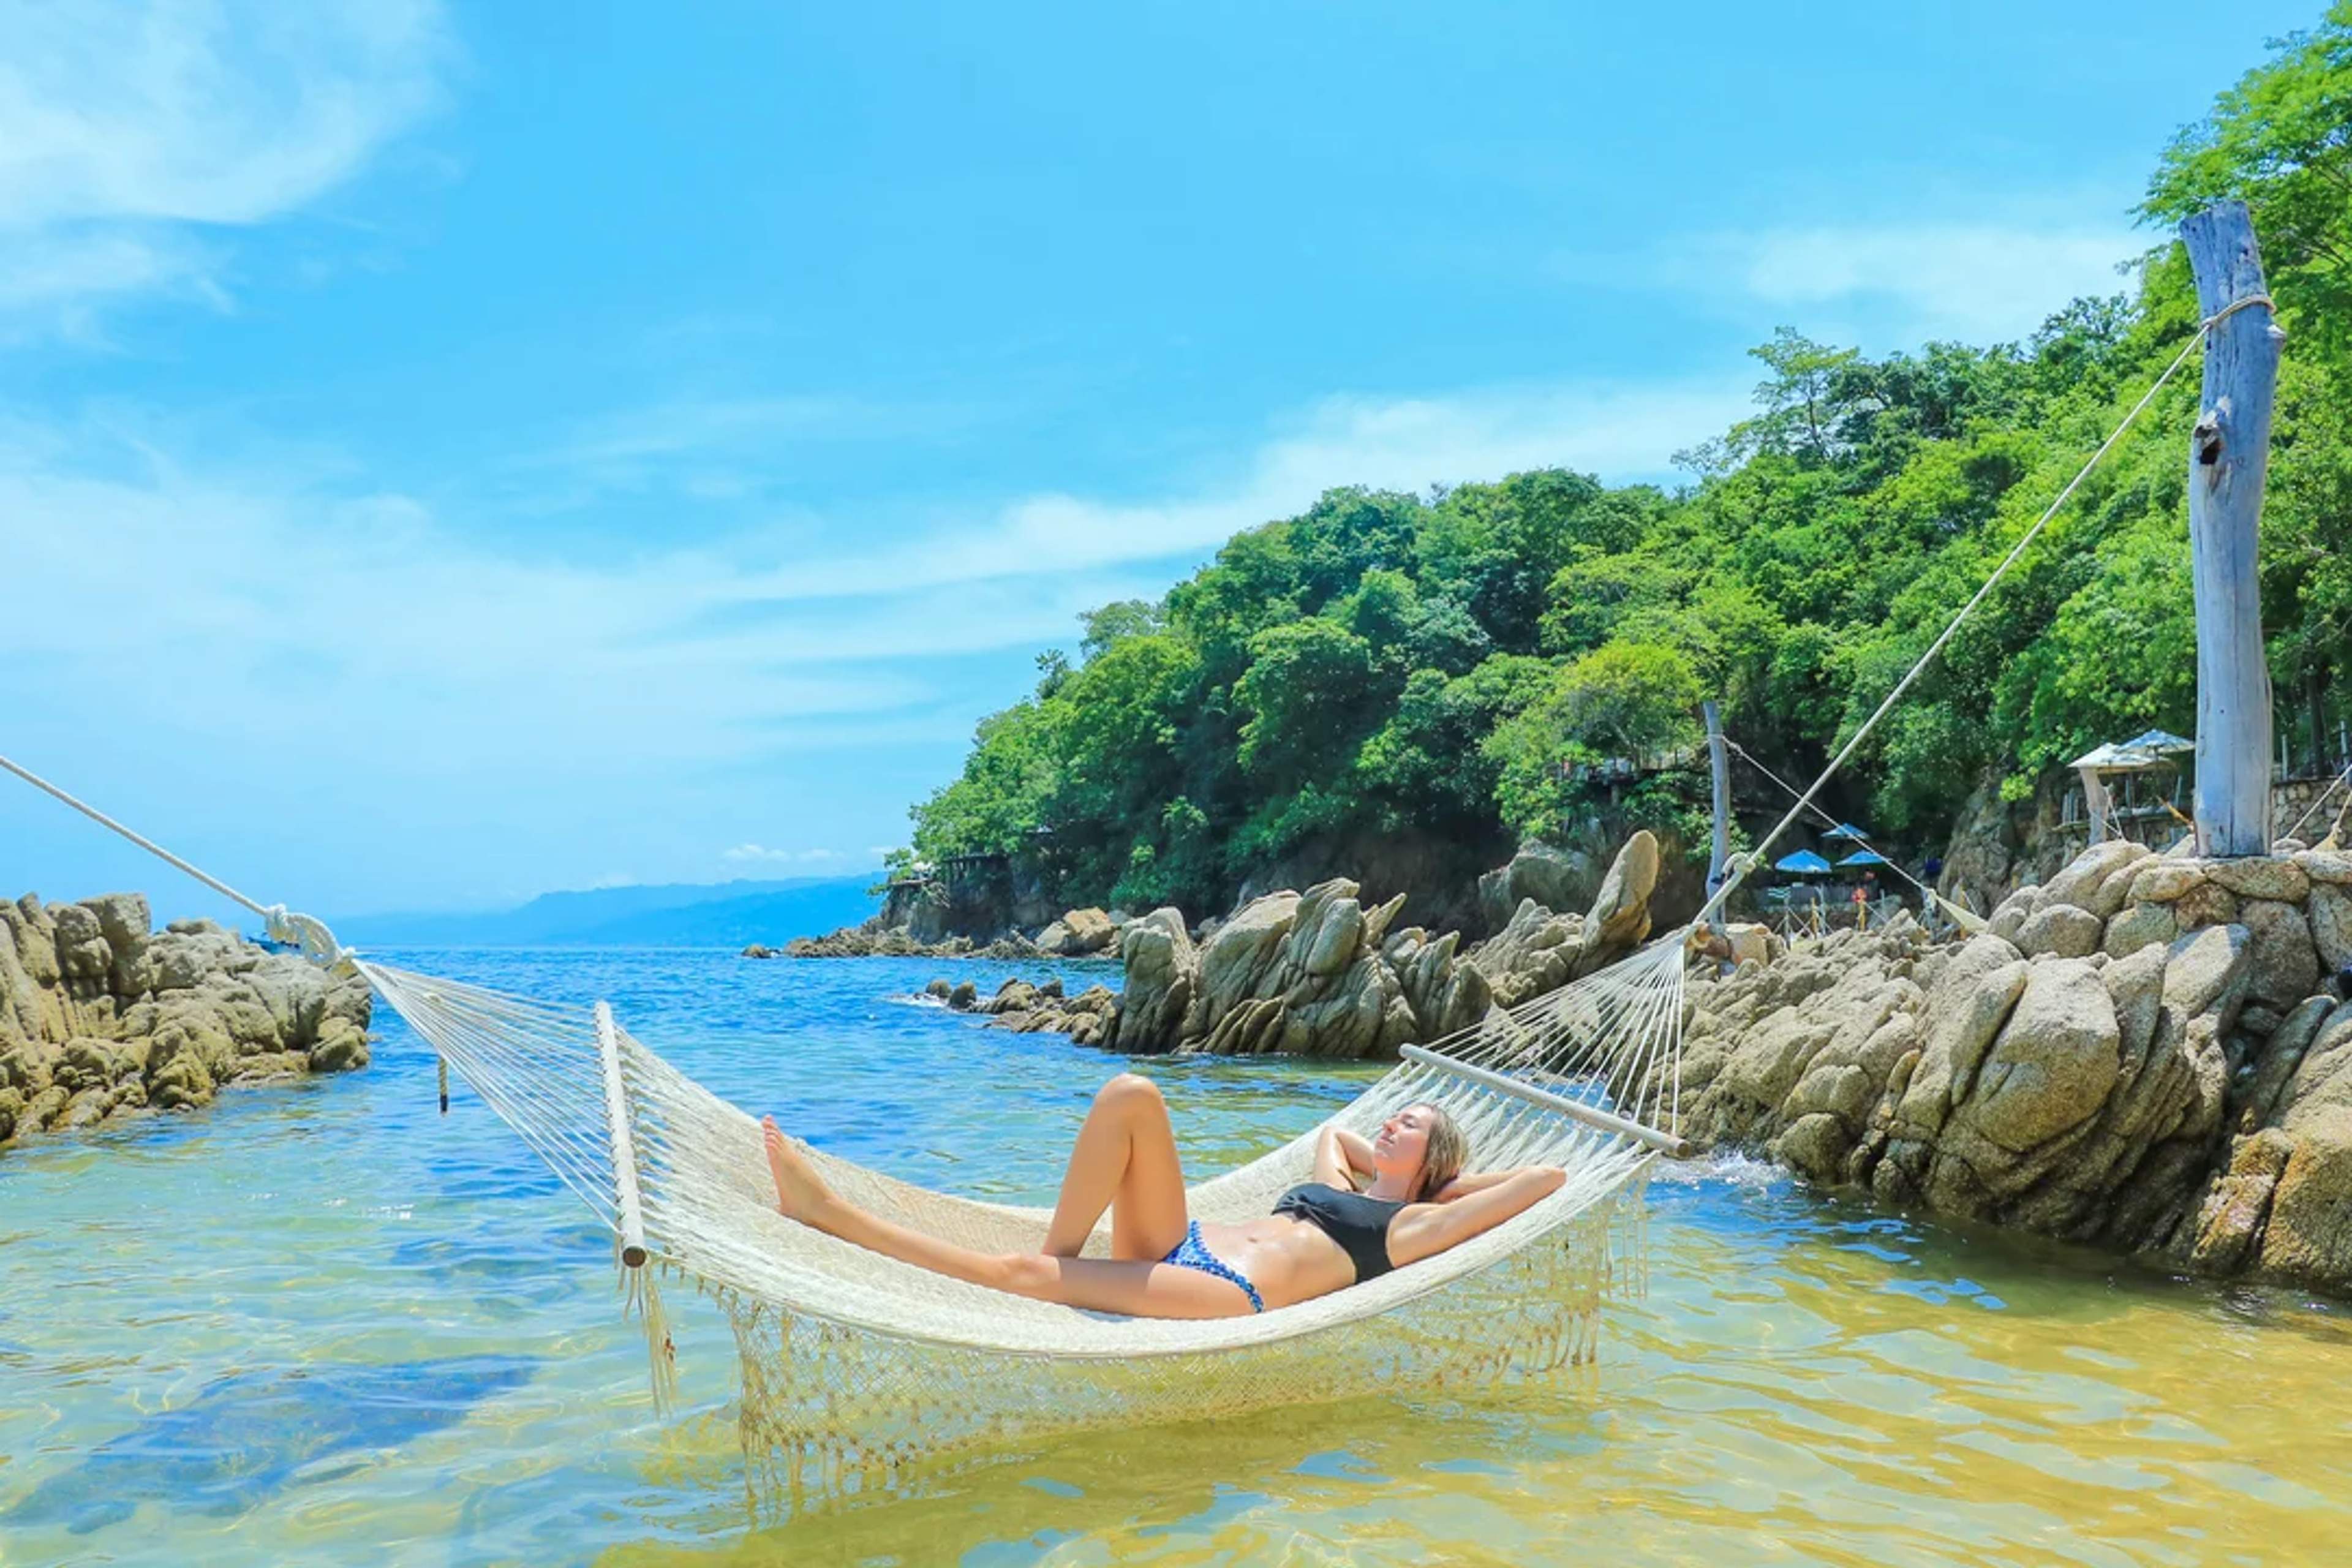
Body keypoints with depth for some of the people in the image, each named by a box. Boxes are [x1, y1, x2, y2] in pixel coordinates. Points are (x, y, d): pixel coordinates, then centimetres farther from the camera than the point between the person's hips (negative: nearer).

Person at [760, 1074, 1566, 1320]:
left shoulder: (1412, 1224, 10)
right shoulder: (1340, 1187, 30)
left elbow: (1549, 1177, 4)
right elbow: (1333, 1129, 52)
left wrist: (1450, 1182, 17)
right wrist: (1377, 1166, 36)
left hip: (1229, 1295, -7)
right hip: (1179, 1248, 7)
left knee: (1019, 1271, -22)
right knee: (1131, 1095, -11)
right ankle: (1062, 1255, -15)